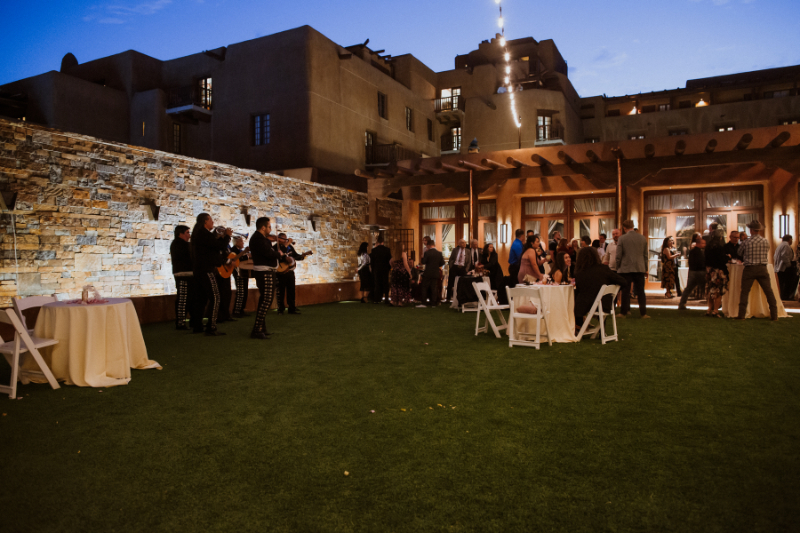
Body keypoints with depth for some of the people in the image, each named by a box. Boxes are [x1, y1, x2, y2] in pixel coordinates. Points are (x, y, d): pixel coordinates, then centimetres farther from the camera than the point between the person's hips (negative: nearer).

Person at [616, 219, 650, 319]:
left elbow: (618, 256, -6)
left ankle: (624, 312, 7)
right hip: (640, 269, 3)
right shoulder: (643, 238, 4)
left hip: (626, 269, -3)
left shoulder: (622, 238, -7)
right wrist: (645, 269, 17)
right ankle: (643, 313, 7)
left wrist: (618, 268, 6)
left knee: (626, 292, 3)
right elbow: (645, 255, 10)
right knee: (641, 292, 6)